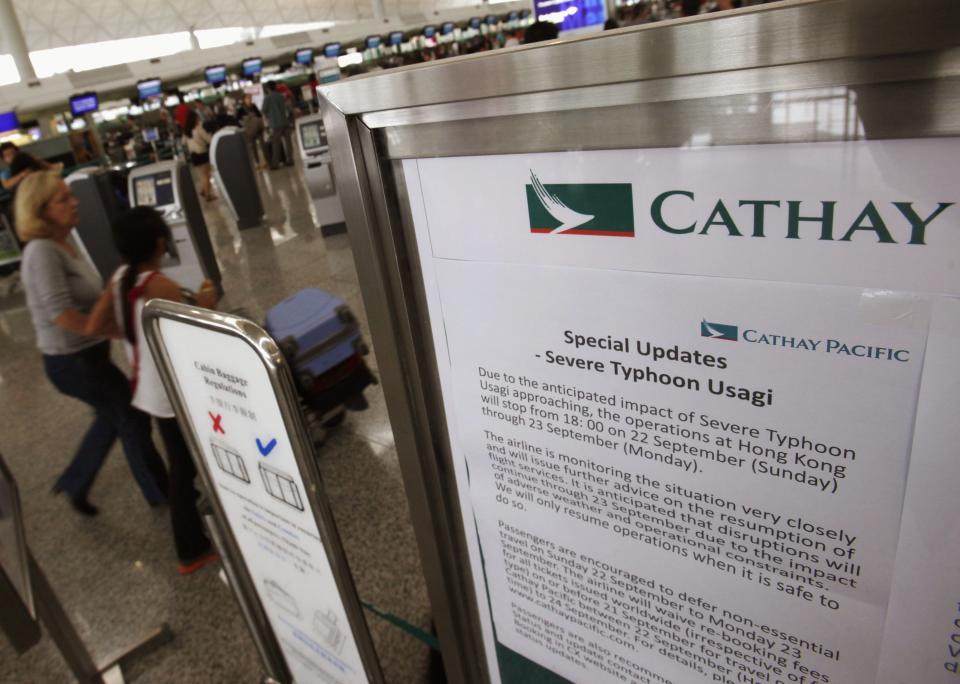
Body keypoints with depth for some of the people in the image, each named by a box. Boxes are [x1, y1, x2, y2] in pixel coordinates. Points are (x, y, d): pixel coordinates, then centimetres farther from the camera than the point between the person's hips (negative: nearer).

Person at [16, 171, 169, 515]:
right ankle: (161, 494, 25)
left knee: (112, 417, 26)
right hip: (72, 361, -9)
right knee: (131, 417, 6)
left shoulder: (62, 245, 6)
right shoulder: (42, 251, -23)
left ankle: (75, 484, 43)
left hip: (86, 355, 9)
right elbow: (61, 313, -30)